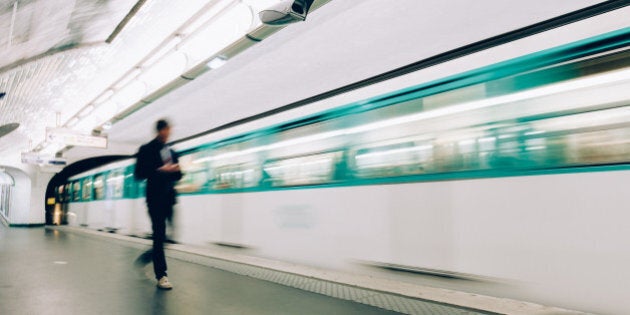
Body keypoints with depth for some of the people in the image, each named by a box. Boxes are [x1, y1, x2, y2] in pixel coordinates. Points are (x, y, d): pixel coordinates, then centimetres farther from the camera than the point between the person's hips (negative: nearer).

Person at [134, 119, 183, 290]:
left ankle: (144, 259, 27)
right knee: (159, 235, -6)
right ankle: (161, 276, 1)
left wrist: (176, 170, -4)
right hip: (155, 198, -6)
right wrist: (160, 170, -17)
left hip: (169, 198, 6)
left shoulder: (171, 152, 18)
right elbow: (139, 174, -7)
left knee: (164, 237, 4)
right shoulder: (147, 149, 0)